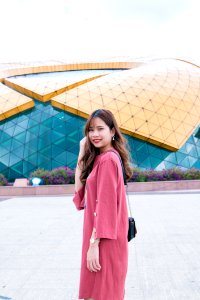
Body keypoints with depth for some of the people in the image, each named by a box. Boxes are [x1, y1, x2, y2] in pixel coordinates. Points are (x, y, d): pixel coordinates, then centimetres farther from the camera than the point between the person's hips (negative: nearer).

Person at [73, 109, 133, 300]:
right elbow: (80, 189, 5)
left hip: (103, 238, -9)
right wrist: (82, 153, 2)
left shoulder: (107, 159, -17)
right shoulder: (100, 158, 11)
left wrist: (94, 243, -19)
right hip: (102, 235, 9)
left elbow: (105, 204, -21)